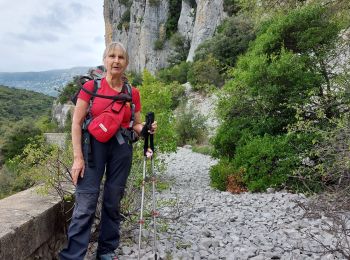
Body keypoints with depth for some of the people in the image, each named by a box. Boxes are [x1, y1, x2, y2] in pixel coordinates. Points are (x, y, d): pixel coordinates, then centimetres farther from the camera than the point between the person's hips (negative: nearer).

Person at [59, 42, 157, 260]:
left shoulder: (133, 93, 4)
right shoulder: (91, 87, -3)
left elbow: (136, 125, 12)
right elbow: (77, 123, -3)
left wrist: (147, 129, -12)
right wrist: (78, 157, -9)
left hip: (122, 148, 3)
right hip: (94, 145, -2)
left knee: (113, 202, 10)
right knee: (85, 205, -7)